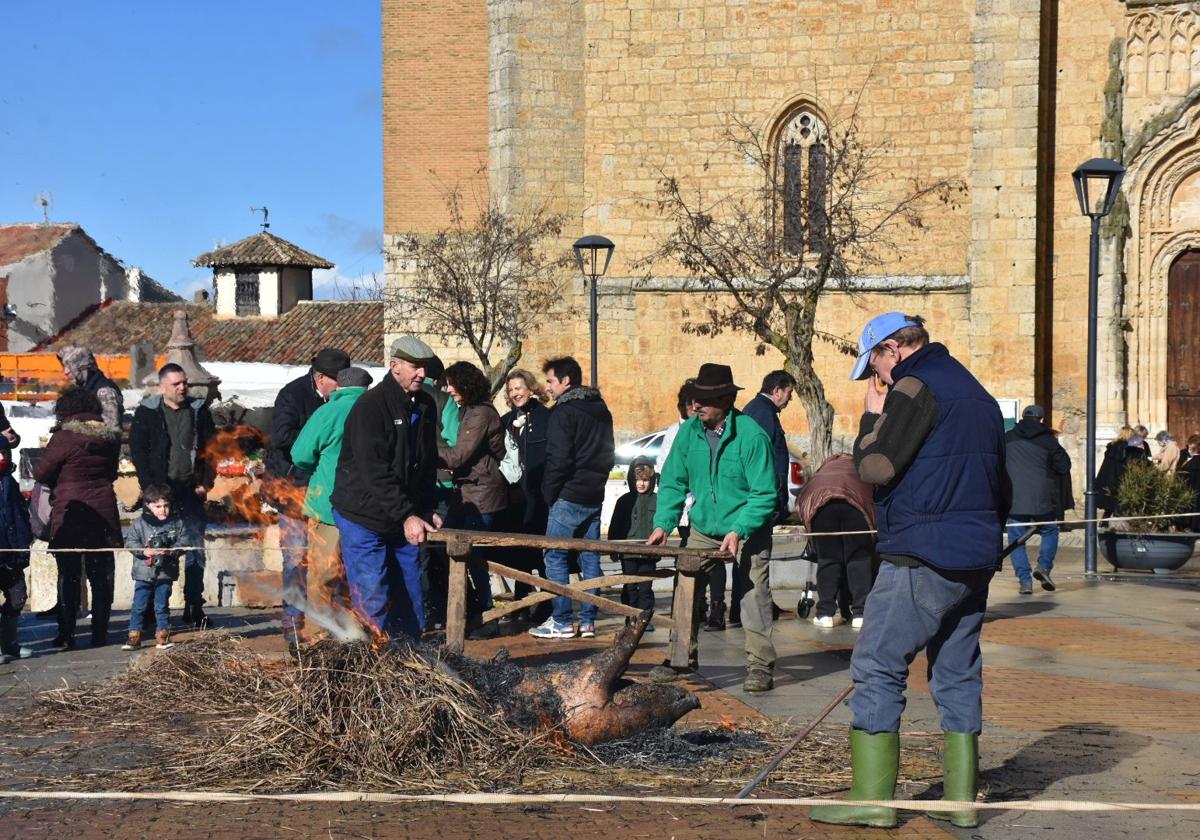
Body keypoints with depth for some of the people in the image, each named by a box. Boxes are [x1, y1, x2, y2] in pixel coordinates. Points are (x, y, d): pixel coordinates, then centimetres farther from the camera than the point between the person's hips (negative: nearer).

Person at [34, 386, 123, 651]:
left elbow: (40, 473, -8)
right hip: (103, 511, 4)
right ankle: (100, 633, 11)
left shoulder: (64, 436, -13)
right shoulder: (110, 436, 4)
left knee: (68, 574, 4)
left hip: (70, 512, -4)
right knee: (101, 574, 9)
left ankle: (66, 634, 4)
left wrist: (61, 479, 10)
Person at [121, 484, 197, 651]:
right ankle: (134, 636, 9)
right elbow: (130, 542, -4)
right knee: (139, 606, 2)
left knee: (162, 606, 7)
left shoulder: (177, 523, 2)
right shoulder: (139, 524, -2)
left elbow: (185, 540, -2)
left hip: (166, 573, 0)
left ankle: (162, 637, 16)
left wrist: (171, 551, -17)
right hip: (143, 573, 0)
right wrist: (144, 551, -19)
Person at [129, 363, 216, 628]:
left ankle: (194, 607, 8)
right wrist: (150, 487, -9)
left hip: (191, 492, 2)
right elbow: (138, 452, -1)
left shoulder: (199, 411, 8)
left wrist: (206, 482, 1)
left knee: (195, 551, 2)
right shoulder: (146, 413, 1)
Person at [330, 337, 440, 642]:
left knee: (410, 599, 8)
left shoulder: (425, 406, 8)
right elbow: (375, 472, -23)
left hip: (405, 521, 7)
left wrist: (426, 510, 6)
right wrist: (406, 516, -27)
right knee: (373, 603, -8)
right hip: (364, 518, -7)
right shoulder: (370, 406, -16)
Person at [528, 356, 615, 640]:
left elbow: (558, 459, -18)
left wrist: (549, 492, -7)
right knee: (590, 558, 9)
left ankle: (562, 622, -5)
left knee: (555, 556, -3)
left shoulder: (564, 412, -12)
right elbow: (608, 454, 21)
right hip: (594, 497, 8)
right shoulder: (601, 410, 15)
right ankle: (588, 621, 10)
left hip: (569, 497, -8)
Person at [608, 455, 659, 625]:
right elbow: (614, 527, 7)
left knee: (646, 588, 4)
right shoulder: (624, 501, 5)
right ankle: (630, 619, 11)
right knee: (629, 587, 6)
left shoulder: (656, 500, 3)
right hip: (628, 552, 1)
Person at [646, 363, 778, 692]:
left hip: (748, 531, -5)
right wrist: (663, 524, -9)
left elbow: (764, 494, -21)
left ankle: (759, 666, -3)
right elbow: (673, 481, 2)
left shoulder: (751, 435, -21)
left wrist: (738, 531, -29)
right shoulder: (689, 431, -5)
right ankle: (683, 659, 15)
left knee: (753, 593, -8)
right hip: (703, 529, 5)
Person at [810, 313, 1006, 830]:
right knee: (958, 677, 12)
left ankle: (872, 798, -4)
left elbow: (875, 467, -17)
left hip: (921, 559, -9)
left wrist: (871, 416, -1)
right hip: (975, 562, 9)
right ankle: (961, 800, 13)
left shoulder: (916, 387, -10)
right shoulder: (977, 394, 19)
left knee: (877, 670, -3)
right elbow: (1001, 487, 22)